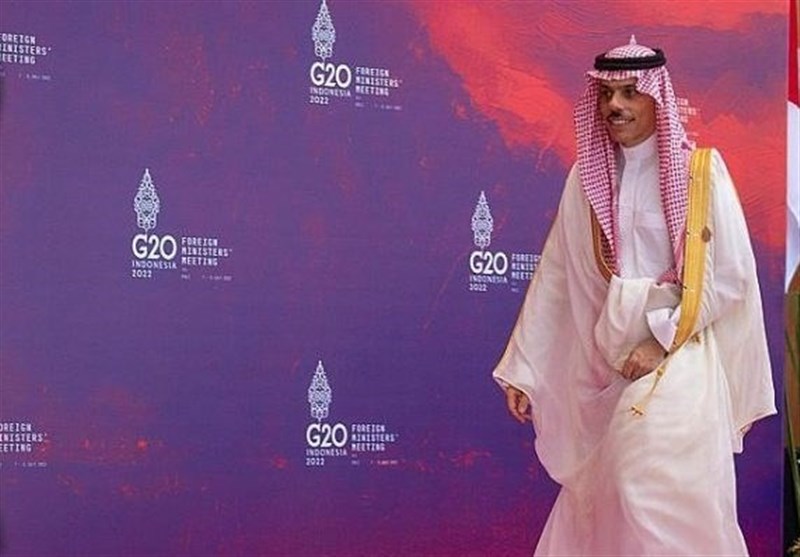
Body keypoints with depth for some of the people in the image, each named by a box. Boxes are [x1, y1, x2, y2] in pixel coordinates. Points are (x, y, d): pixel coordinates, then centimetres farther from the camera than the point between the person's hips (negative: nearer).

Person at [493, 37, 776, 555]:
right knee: (593, 497, 7)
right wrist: (521, 370, 5)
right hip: (604, 363, 4)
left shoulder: (700, 171, -5)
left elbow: (731, 275, -8)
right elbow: (555, 278, 7)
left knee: (659, 496, -16)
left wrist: (661, 339, -14)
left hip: (677, 357, -4)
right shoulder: (586, 177, 6)